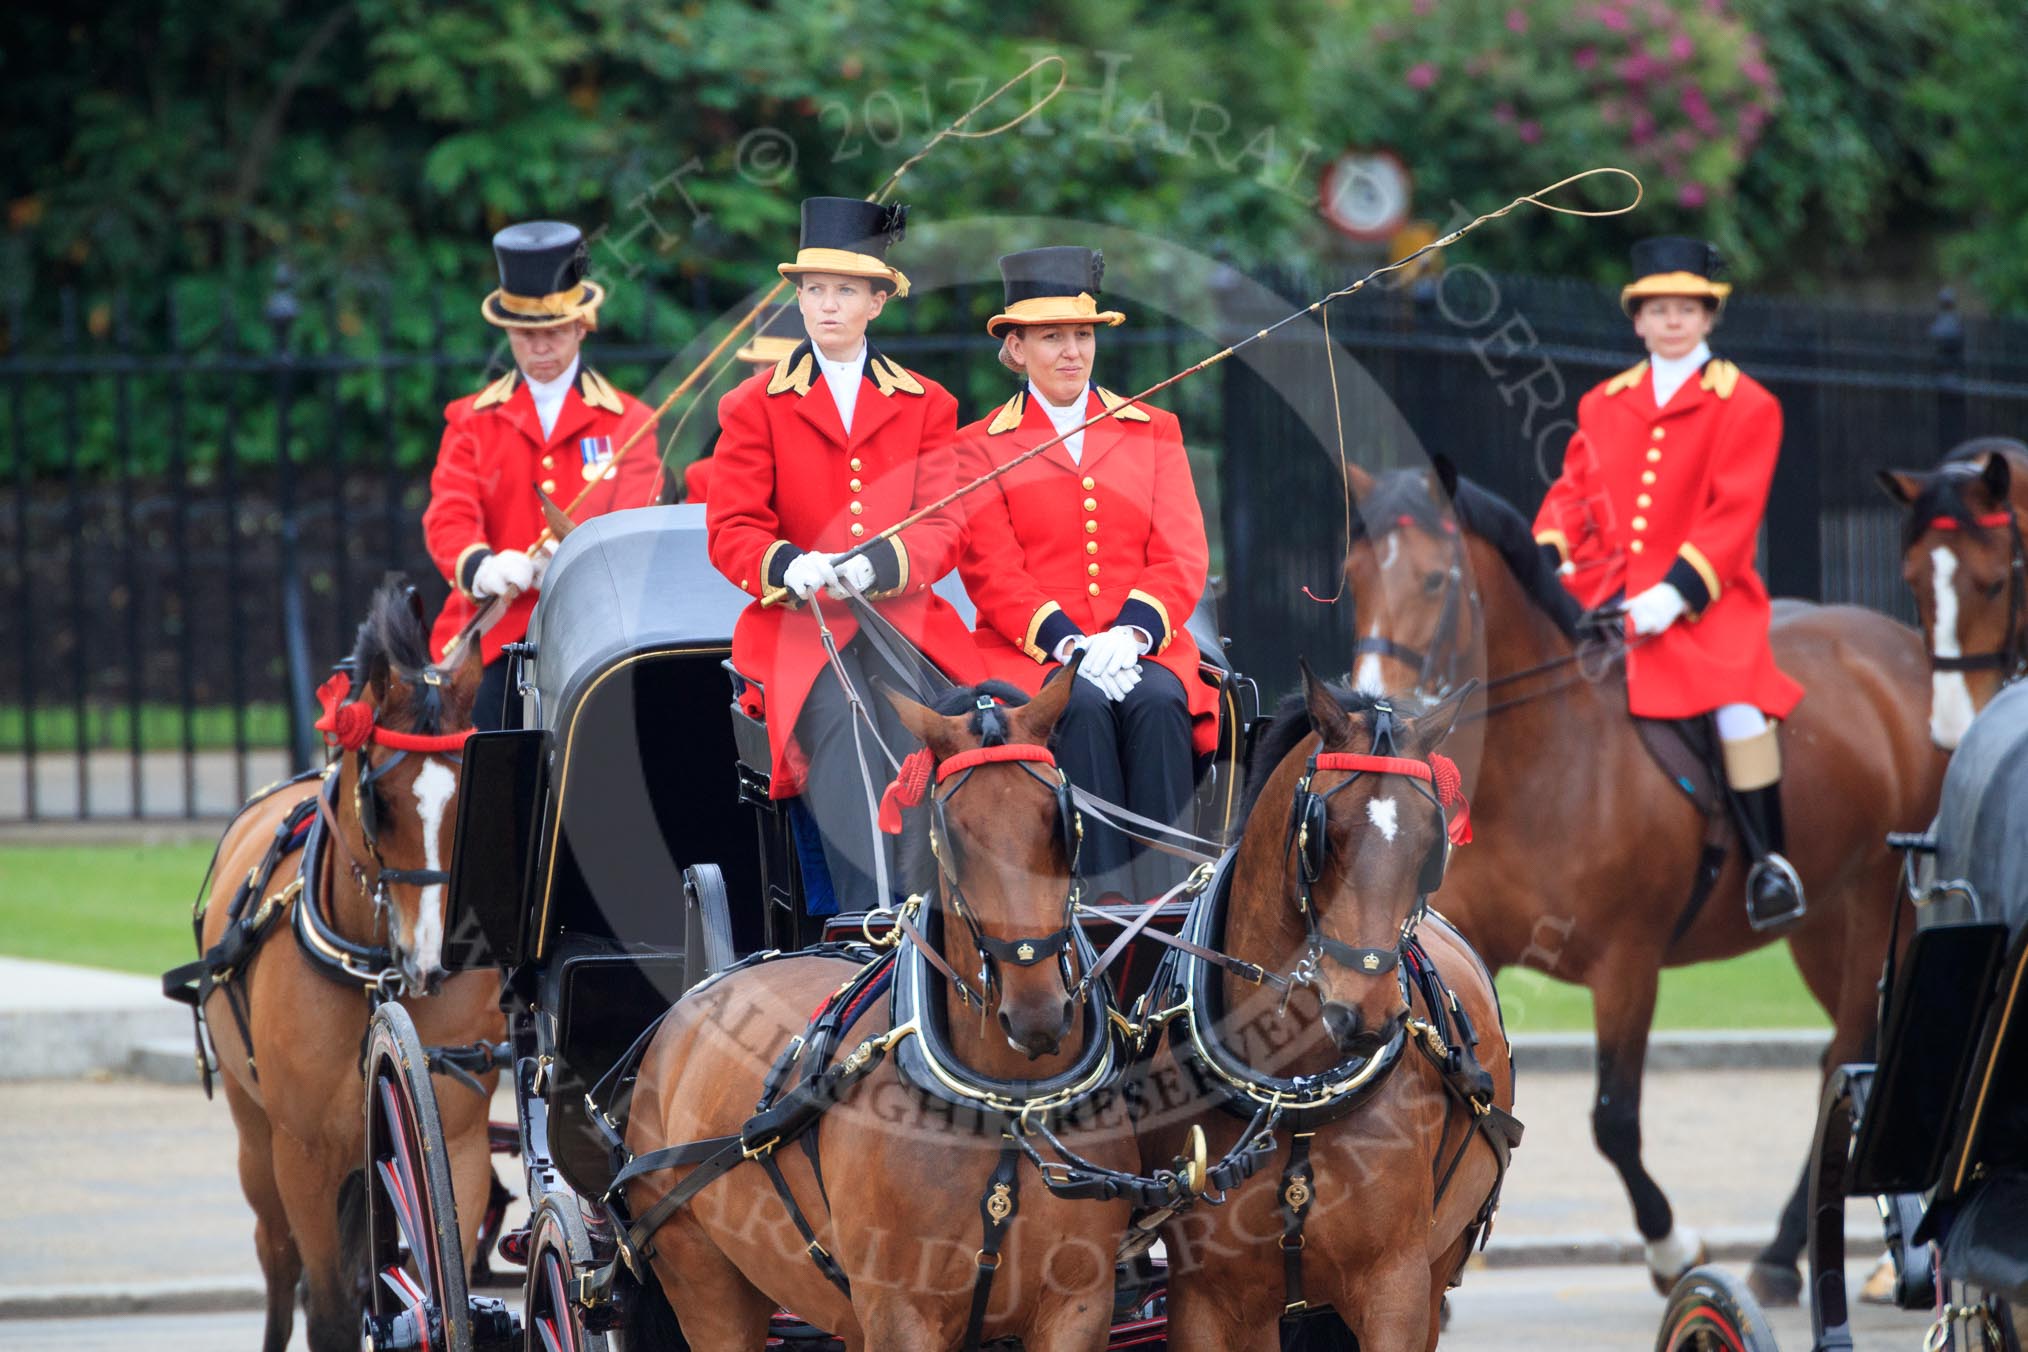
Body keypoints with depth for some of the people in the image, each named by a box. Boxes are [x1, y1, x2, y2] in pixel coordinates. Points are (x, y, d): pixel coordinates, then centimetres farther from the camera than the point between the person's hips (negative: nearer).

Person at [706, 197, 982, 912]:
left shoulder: (926, 405, 17)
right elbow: (732, 531, 4)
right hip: (799, 623, -1)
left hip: (902, 616, 2)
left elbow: (941, 529, 5)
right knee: (844, 728, -31)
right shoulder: (754, 406, 13)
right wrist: (790, 568, -20)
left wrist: (880, 566, -17)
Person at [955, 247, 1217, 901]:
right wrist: (1067, 643, -18)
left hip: (1143, 645, 2)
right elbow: (992, 571, -1)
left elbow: (1182, 557, 7)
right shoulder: (980, 447, 10)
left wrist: (1130, 632, -13)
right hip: (1032, 651, -2)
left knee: (1157, 702, -32)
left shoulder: (1154, 431, 17)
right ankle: (1108, 902, -38)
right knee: (1084, 705, -34)